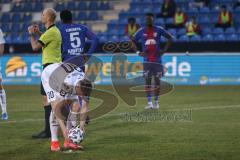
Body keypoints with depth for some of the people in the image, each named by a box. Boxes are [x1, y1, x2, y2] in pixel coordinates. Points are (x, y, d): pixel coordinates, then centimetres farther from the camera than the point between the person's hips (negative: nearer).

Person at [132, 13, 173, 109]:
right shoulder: (141, 31, 3)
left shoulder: (159, 30, 0)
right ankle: (149, 102, -1)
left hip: (157, 59, 0)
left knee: (157, 80, 1)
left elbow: (170, 38, 7)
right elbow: (132, 41, 12)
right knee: (147, 80, -3)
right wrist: (138, 52, -1)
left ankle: (156, 102, 9)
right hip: (147, 60, 1)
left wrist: (164, 50, -2)